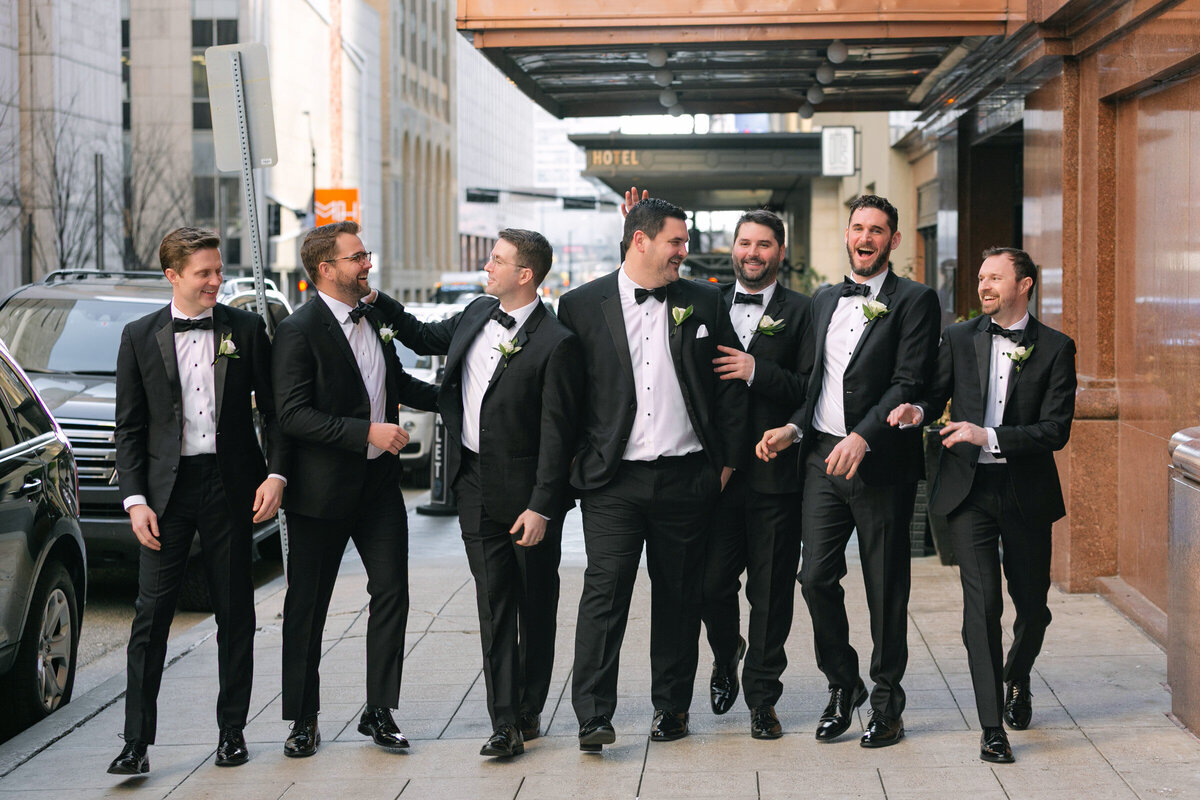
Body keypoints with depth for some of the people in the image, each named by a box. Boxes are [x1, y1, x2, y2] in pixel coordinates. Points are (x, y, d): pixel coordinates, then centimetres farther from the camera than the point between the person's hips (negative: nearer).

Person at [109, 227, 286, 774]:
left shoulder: (246, 329, 4)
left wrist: (276, 473, -6)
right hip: (167, 488, 0)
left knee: (235, 614, 7)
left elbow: (274, 409, 6)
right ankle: (137, 743, -1)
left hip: (230, 484, 0)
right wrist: (136, 499, -5)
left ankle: (232, 731, 19)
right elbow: (129, 427, 5)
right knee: (151, 614, -4)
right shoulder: (140, 337, 4)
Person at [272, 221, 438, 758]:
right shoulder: (299, 330, -13)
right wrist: (367, 432, -23)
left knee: (391, 592, 4)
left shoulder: (372, 319, 10)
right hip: (323, 490, -6)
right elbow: (292, 416, -20)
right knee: (307, 606, 5)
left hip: (379, 482, 6)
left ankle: (378, 712, 15)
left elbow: (397, 383, 26)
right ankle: (304, 721, 16)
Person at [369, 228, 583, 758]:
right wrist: (376, 301, 15)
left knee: (536, 605, 9)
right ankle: (505, 723, 2)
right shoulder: (476, 315, 7)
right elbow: (425, 338, 27)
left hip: (526, 489, -6)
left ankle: (528, 712, 21)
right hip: (475, 482, 6)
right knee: (494, 603, 2)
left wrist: (540, 506, -19)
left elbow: (556, 434, -16)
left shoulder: (556, 344, -15)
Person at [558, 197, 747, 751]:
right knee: (604, 590, -9)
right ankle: (593, 716, -7)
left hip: (686, 477, 2)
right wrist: (577, 462, 1)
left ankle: (671, 705, 21)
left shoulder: (704, 303, 7)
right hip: (613, 480, -2)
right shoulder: (582, 305, 2)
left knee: (679, 595, 9)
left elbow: (730, 385, 10)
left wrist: (728, 460, 6)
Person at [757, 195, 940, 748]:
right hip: (823, 457, 5)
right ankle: (842, 685, 19)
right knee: (816, 577, 0)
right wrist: (794, 428, 3)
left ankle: (886, 703, 15)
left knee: (885, 588, 3)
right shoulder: (824, 301, 17)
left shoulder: (914, 301, -2)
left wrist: (862, 437, -22)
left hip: (881, 462, -5)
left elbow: (909, 384, -12)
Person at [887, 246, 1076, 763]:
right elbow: (937, 394, 14)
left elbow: (1056, 430, -9)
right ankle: (992, 727, -7)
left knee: (1032, 604, 12)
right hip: (969, 488, 0)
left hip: (1026, 492, 0)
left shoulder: (1055, 348, -2)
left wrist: (989, 436, -20)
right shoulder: (959, 338, 6)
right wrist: (918, 410, -10)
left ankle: (1017, 680, 44)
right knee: (981, 602, -10)